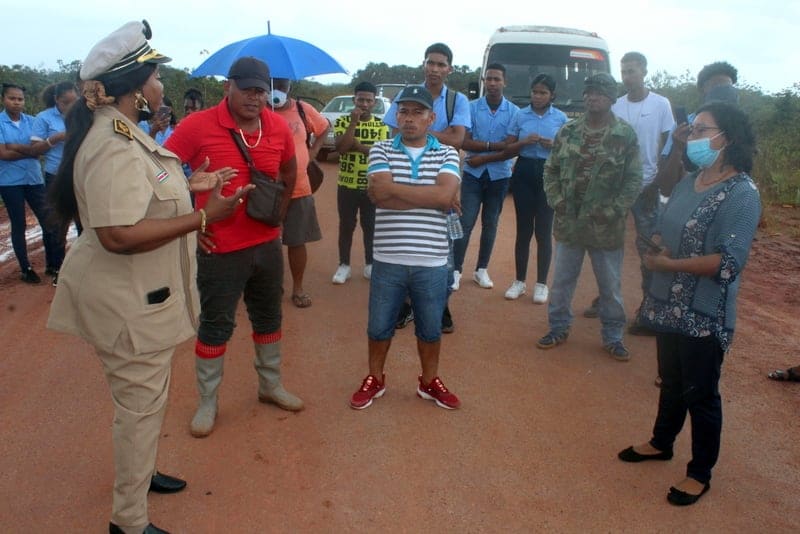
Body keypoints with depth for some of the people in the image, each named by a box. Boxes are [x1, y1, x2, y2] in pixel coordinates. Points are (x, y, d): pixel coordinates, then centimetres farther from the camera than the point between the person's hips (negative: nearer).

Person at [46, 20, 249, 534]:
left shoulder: (122, 132, 8)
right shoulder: (113, 145, -26)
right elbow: (119, 235, -33)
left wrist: (189, 185, 10)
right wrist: (203, 216, -28)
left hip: (142, 292, 11)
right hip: (127, 299, -11)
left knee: (147, 395, 25)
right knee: (141, 403, 3)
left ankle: (139, 471, 48)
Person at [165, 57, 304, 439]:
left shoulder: (278, 126, 0)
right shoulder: (197, 126, -14)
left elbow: (289, 170, 19)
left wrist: (280, 210, 11)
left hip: (267, 243, 5)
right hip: (220, 248, -5)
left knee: (268, 317, 18)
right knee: (215, 326, 7)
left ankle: (271, 385, 38)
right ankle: (207, 402, 25)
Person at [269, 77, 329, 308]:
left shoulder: (303, 110, 4)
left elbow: (325, 127, 20)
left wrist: (313, 150, 9)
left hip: (298, 190, 2)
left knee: (297, 242, 9)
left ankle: (298, 288, 23)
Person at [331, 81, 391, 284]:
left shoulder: (382, 125, 1)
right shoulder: (343, 121, -3)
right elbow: (340, 147, -18)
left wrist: (356, 145, -17)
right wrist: (354, 122, -20)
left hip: (372, 186, 1)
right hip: (347, 185, -1)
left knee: (371, 227, 10)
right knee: (346, 226, 8)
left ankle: (370, 265, 23)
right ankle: (344, 265, 19)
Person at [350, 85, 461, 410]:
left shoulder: (447, 154, 1)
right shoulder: (381, 150, 0)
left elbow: (445, 195, -17)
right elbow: (380, 195, -17)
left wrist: (393, 187, -14)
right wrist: (429, 197, -15)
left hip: (432, 262, 0)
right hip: (388, 260, 0)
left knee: (431, 329, 16)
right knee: (379, 326, 14)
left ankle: (430, 382, 37)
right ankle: (374, 380, 36)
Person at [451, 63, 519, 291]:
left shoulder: (514, 111, 0)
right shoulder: (471, 107, -2)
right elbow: (464, 142, -9)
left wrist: (483, 156, -12)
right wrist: (493, 145, -15)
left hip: (499, 176, 1)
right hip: (473, 174, -1)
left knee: (490, 224, 9)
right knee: (466, 223, -4)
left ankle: (481, 269, 20)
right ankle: (456, 269, 2)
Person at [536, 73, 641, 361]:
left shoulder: (626, 135, -6)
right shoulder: (567, 131, 4)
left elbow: (634, 180, -6)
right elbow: (551, 169, 8)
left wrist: (613, 211, -13)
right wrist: (556, 201, -4)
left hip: (606, 227, -2)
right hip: (568, 222, 3)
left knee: (610, 286, 10)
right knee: (562, 280, 13)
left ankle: (612, 336, 26)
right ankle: (559, 328, 30)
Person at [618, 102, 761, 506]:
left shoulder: (741, 194, -17)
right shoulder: (688, 182, 6)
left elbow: (728, 262, -24)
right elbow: (664, 230, 15)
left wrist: (668, 263, -19)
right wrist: (656, 247, -8)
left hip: (705, 315, -7)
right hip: (669, 304, 7)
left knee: (700, 393, 8)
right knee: (671, 380, 23)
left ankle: (700, 473, 27)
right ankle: (662, 443, 44)